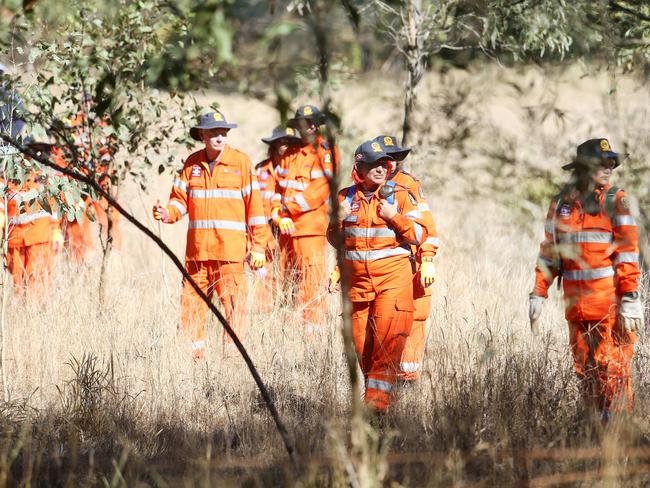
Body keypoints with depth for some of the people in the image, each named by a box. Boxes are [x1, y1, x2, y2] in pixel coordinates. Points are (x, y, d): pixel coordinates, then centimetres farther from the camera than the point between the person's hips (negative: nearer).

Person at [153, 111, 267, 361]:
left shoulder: (241, 162, 1)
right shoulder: (192, 163, 11)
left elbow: (254, 205, 1)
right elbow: (180, 199, 12)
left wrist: (258, 246, -3)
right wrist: (168, 213, -12)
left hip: (230, 248, -3)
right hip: (197, 248, 4)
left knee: (233, 302, -8)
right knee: (191, 302, 4)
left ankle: (233, 354, -1)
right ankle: (192, 355, 13)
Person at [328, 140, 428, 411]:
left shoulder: (400, 196, 1)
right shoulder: (346, 197, 10)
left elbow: (419, 236, -2)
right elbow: (335, 240, 17)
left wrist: (395, 217, -15)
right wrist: (338, 220, -3)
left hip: (393, 277, -4)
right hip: (356, 279, 4)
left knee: (387, 341, -14)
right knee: (362, 343, 6)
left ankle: (378, 401, -18)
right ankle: (373, 387, 22)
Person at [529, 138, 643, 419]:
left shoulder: (616, 202, 0)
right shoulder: (561, 204, 11)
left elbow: (628, 253, -6)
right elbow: (548, 254, 16)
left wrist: (630, 299, -13)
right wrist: (538, 295, 10)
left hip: (611, 305, -4)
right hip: (577, 308, 4)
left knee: (613, 371, -8)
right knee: (585, 372, 7)